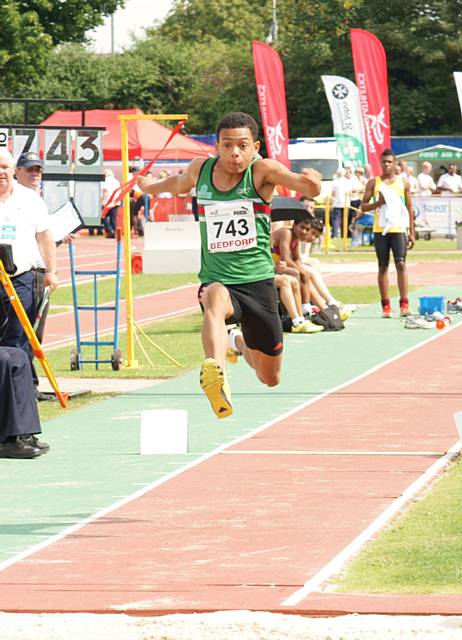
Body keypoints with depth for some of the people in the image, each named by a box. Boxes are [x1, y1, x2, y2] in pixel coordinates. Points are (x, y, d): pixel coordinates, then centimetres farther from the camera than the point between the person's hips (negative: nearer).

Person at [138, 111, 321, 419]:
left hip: (258, 281, 0)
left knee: (271, 378, 15)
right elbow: (179, 184, 24)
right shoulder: (200, 169, -1)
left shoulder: (262, 170, -10)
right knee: (216, 297, -41)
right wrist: (149, 185, 42)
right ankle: (215, 371, -64)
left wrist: (311, 183, -50)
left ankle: (242, 345, 51)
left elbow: (306, 186, -27)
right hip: (217, 280, 0)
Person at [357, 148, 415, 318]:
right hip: (380, 229, 1)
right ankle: (385, 305, 7)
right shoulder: (374, 183, 7)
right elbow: (363, 206, 5)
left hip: (398, 229, -1)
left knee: (401, 264, -12)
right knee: (383, 267, 4)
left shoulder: (403, 183, 8)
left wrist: (411, 233, 6)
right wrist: (378, 203, -14)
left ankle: (404, 304, -14)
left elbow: (409, 208, 11)